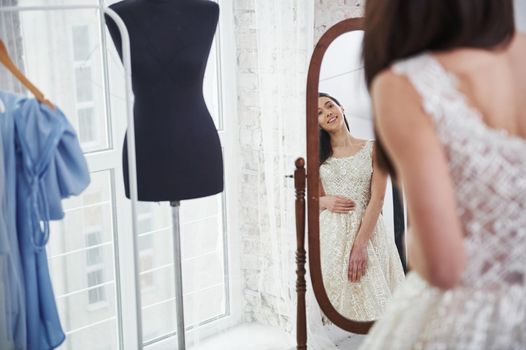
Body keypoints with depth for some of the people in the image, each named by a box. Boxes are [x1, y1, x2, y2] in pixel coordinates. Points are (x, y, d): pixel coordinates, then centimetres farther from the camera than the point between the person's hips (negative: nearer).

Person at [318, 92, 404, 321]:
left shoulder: (372, 149, 3)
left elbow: (377, 199, -5)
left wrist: (360, 244, -16)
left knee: (371, 298, -5)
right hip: (330, 235, 2)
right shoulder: (319, 156, 12)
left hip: (368, 232, -2)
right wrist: (326, 202, -8)